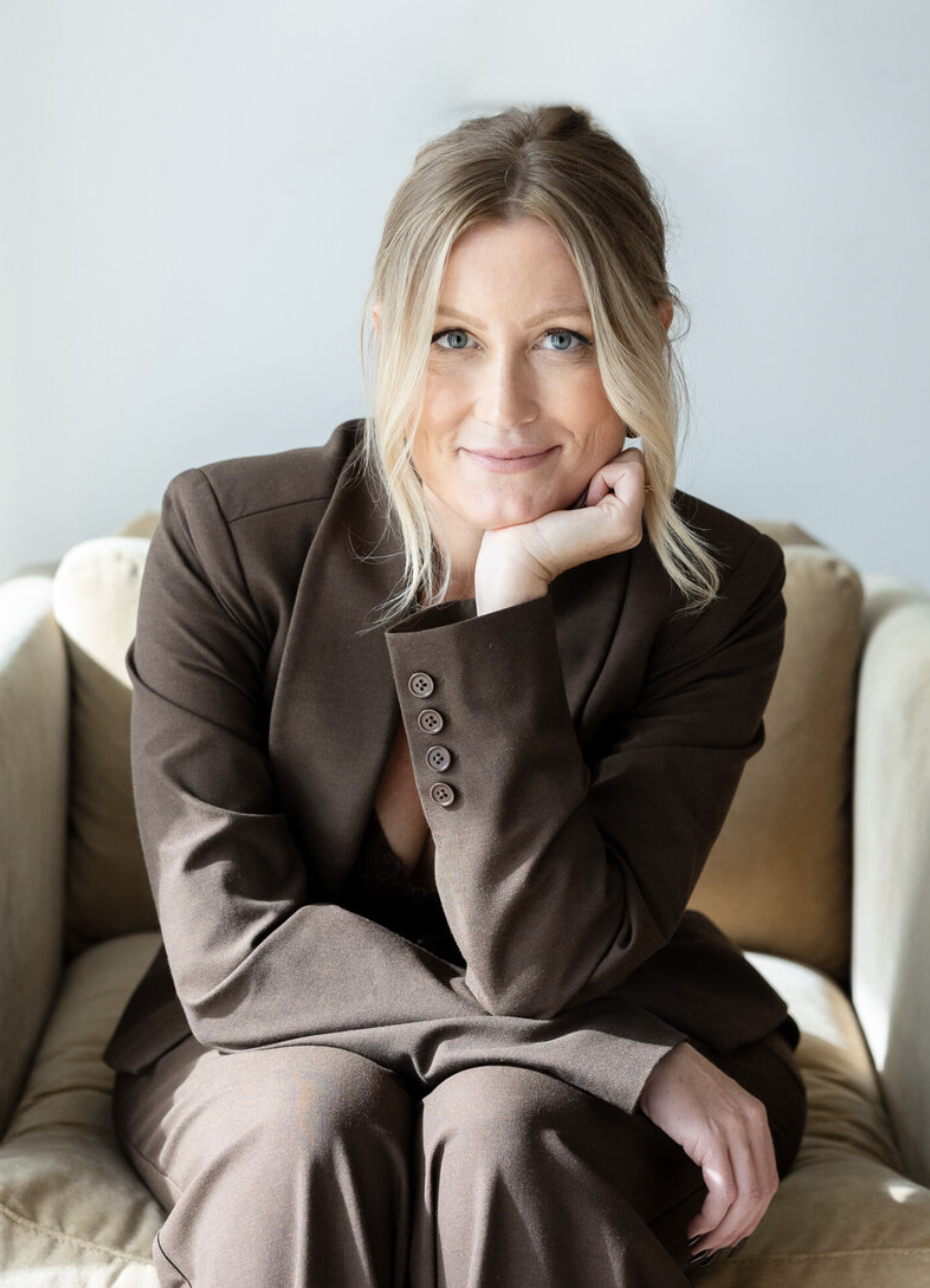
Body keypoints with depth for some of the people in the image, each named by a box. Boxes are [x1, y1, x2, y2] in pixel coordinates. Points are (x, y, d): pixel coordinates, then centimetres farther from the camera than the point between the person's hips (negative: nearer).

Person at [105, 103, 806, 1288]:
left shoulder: (716, 591, -16)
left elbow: (536, 964, -23)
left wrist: (513, 590, -30)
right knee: (315, 1116, -32)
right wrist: (630, 1059, -26)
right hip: (274, 1045, 0)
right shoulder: (226, 535, -16)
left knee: (506, 1126, -32)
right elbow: (231, 947, -20)